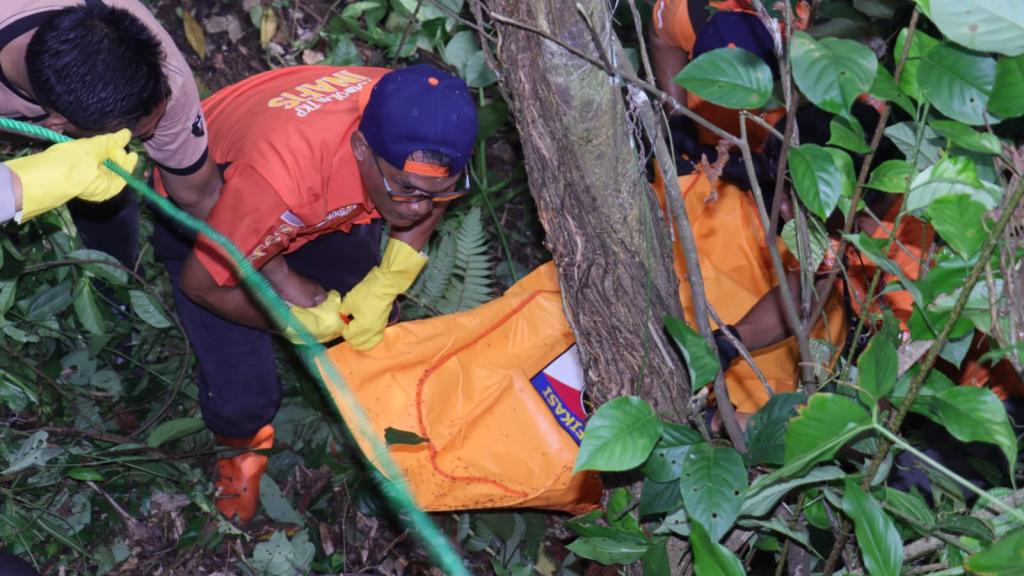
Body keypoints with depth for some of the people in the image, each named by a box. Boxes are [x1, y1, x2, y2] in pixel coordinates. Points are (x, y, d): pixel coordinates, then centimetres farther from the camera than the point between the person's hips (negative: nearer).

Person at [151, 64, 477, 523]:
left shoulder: (421, 134, -31)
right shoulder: (282, 175, -46)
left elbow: (429, 200, -3)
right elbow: (200, 283, -29)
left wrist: (383, 289, -14)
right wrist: (312, 322, -18)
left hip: (327, 205, 5)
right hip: (201, 211, -4)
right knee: (243, 396, -11)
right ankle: (242, 441, 25)